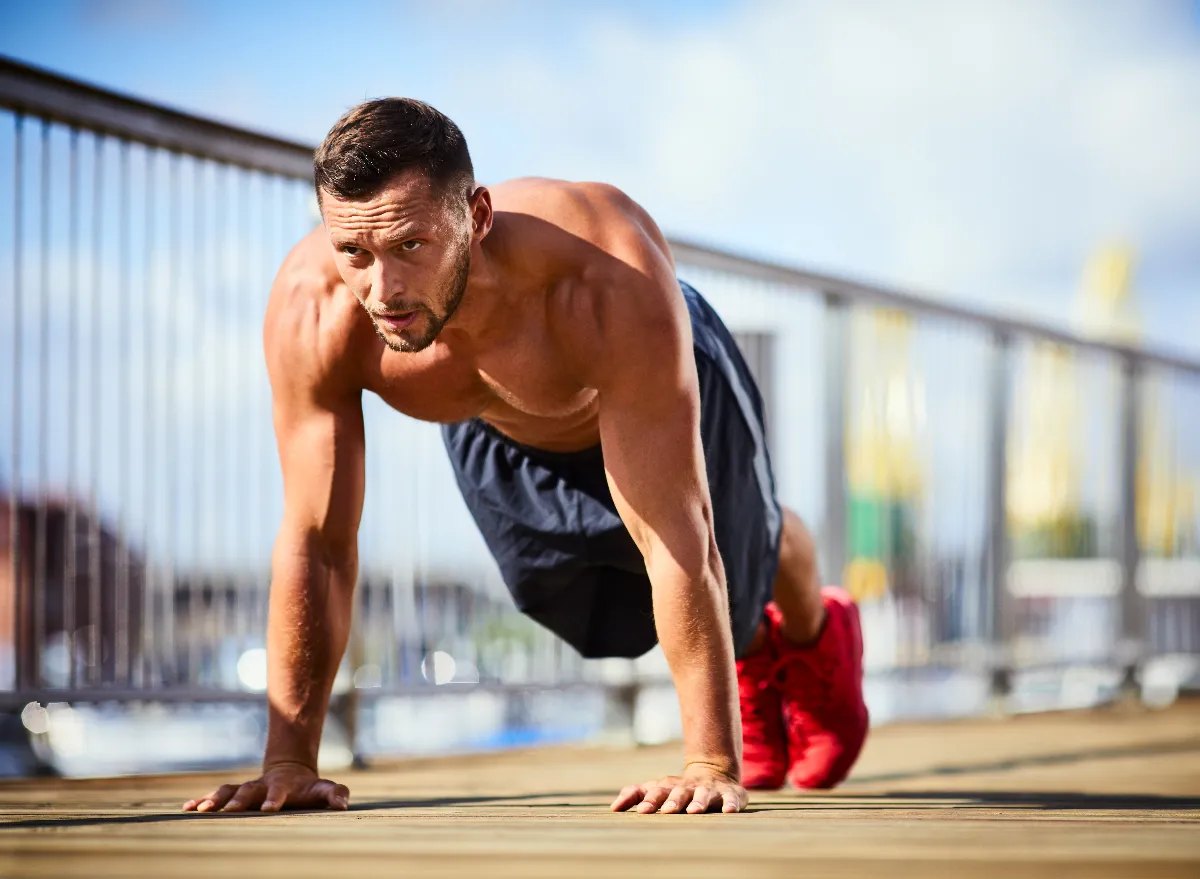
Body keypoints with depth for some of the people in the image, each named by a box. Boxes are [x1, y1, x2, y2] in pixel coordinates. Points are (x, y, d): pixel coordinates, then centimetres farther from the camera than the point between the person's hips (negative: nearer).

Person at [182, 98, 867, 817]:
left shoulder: (610, 276, -51)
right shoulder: (309, 308, -42)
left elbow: (673, 534, -46)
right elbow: (316, 543, -30)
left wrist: (713, 764, -46)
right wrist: (290, 759, -29)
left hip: (668, 380, -3)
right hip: (500, 432, 3)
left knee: (750, 553, 26)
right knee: (605, 620, 27)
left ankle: (818, 634, 63)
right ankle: (752, 658, 59)